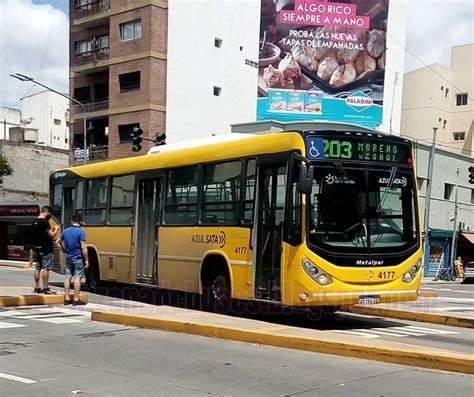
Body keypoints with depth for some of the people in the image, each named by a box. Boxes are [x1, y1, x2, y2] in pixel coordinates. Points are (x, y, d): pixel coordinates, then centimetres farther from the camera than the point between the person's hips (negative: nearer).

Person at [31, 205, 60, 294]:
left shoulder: (34, 222, 11)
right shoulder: (44, 222, -16)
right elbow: (52, 235, -18)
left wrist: (50, 230, 18)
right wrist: (56, 229, 1)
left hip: (37, 248, 8)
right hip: (46, 248, -8)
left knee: (37, 268, 11)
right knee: (46, 268, -5)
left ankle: (37, 287, 14)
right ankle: (45, 288, -5)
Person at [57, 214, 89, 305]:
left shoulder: (65, 231, 6)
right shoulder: (81, 232, -12)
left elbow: (59, 242, 18)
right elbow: (83, 247, -16)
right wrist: (86, 260, -11)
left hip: (68, 258, 6)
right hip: (78, 258, -6)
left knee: (67, 277, 8)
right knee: (77, 278, -4)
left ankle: (67, 299, 10)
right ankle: (76, 299, -4)